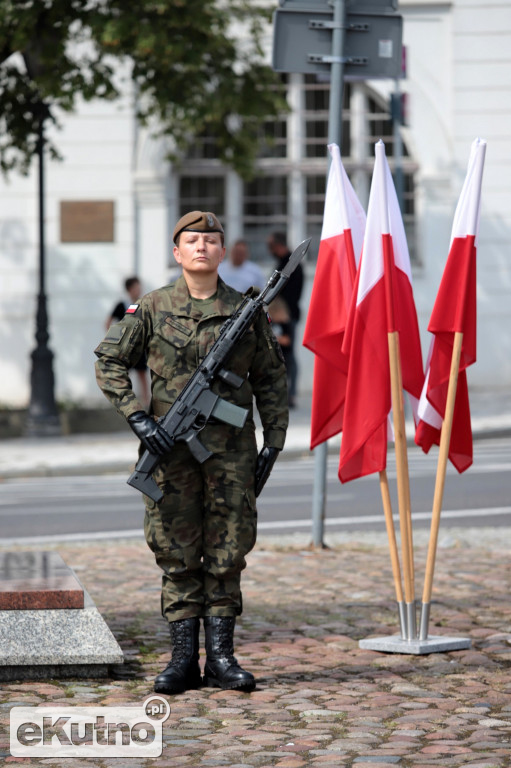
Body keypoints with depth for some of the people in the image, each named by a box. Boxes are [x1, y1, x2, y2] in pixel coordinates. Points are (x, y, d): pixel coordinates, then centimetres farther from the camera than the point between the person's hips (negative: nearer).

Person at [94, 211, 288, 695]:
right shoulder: (153, 308, 1)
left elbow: (271, 380, 11)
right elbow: (109, 362, 4)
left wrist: (275, 440, 5)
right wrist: (136, 417, -7)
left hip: (231, 449, 1)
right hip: (171, 449, -1)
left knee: (227, 552, 4)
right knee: (178, 554, 2)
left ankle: (221, 656, 11)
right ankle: (183, 659, 7)